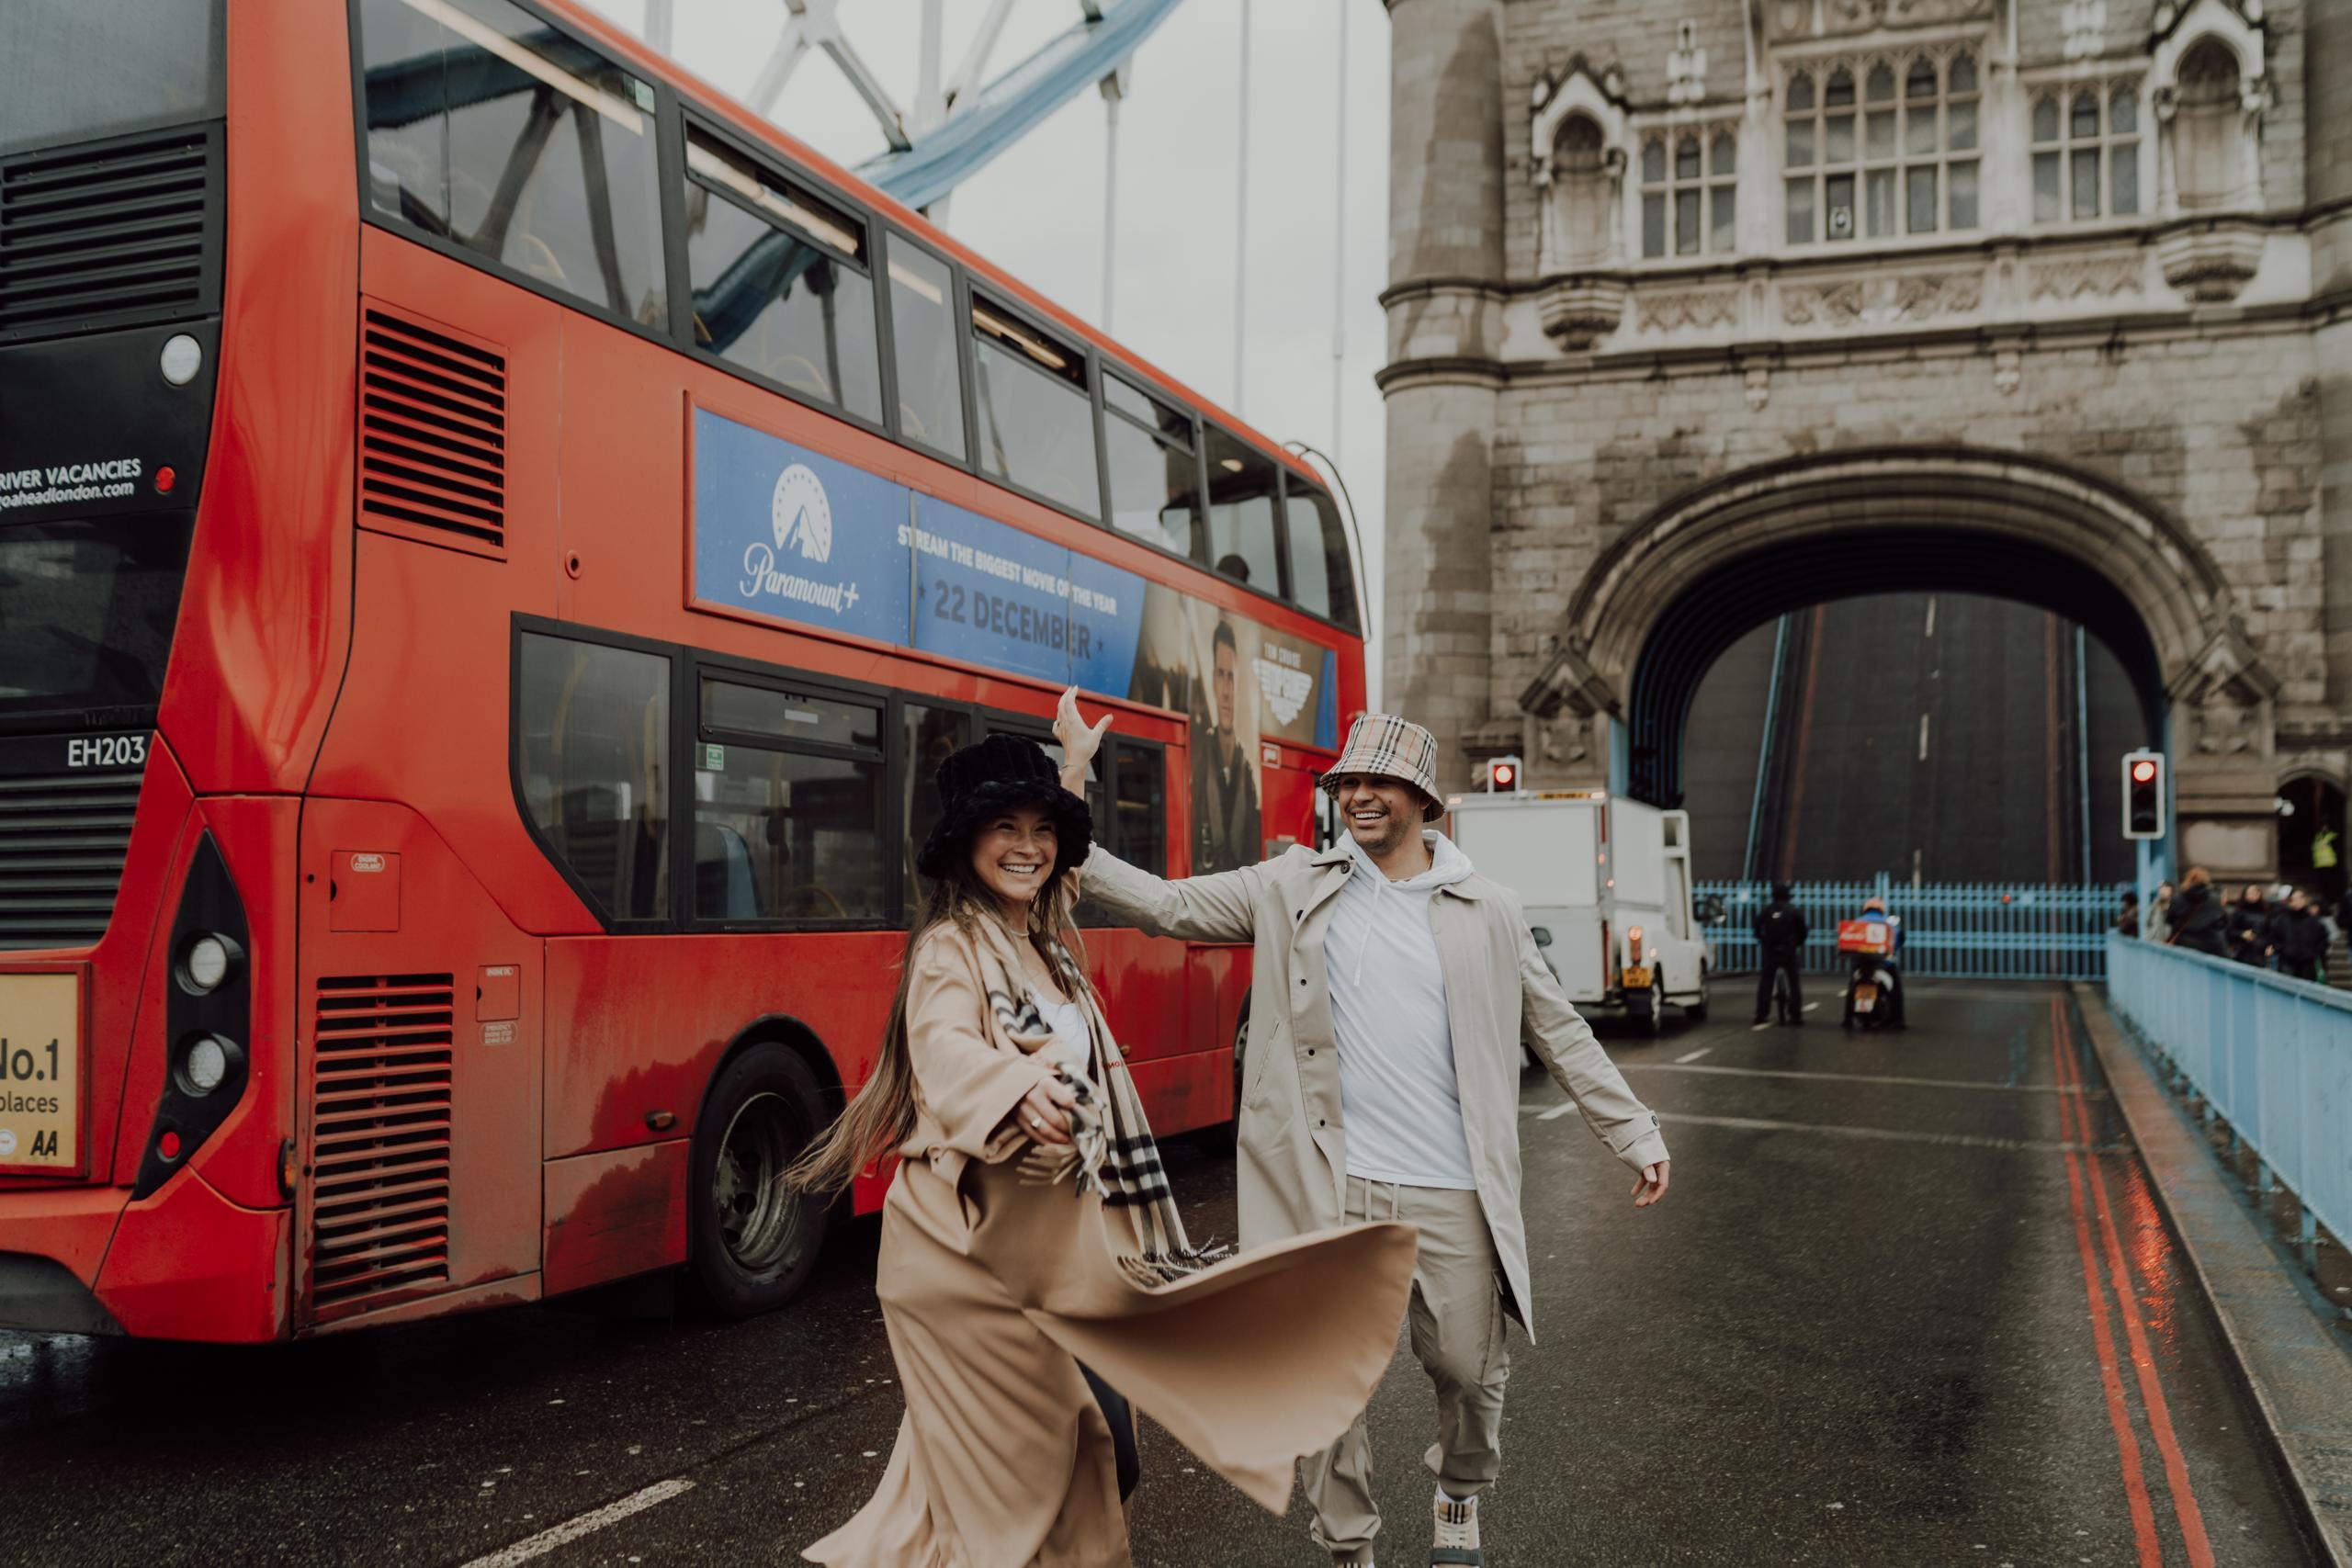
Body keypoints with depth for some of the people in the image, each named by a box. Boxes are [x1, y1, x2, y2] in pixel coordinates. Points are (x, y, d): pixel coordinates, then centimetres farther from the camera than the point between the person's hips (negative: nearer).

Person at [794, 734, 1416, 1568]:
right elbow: (946, 1050, -30)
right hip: (966, 1243, -8)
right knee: (1005, 1468, -2)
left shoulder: (1051, 955, 15)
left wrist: (1127, 1233, 22)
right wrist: (1017, 1086, -52)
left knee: (1101, 1453, 11)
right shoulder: (950, 947, -9)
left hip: (1058, 1236, 8)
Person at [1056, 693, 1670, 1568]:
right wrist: (1071, 793, -7)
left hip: (1453, 1195, 1)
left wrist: (1637, 1136, 13)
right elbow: (1162, 906, 0)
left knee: (1469, 1373, 10)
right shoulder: (1293, 889, 4)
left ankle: (1460, 1495, 42)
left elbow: (1560, 1035, 13)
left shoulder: (1487, 910, 6)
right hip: (1332, 1190, 0)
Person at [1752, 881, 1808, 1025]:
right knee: (1793, 982, 6)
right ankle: (1795, 1015, 0)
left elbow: (1758, 930, 2)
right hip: (1789, 951, -1)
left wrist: (1762, 942, 19)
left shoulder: (1765, 911, 0)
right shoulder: (1794, 911, -4)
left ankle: (1761, 1014, 3)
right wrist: (1799, 943, 19)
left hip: (1769, 950, 2)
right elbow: (1802, 931, 0)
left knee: (1765, 982, 7)